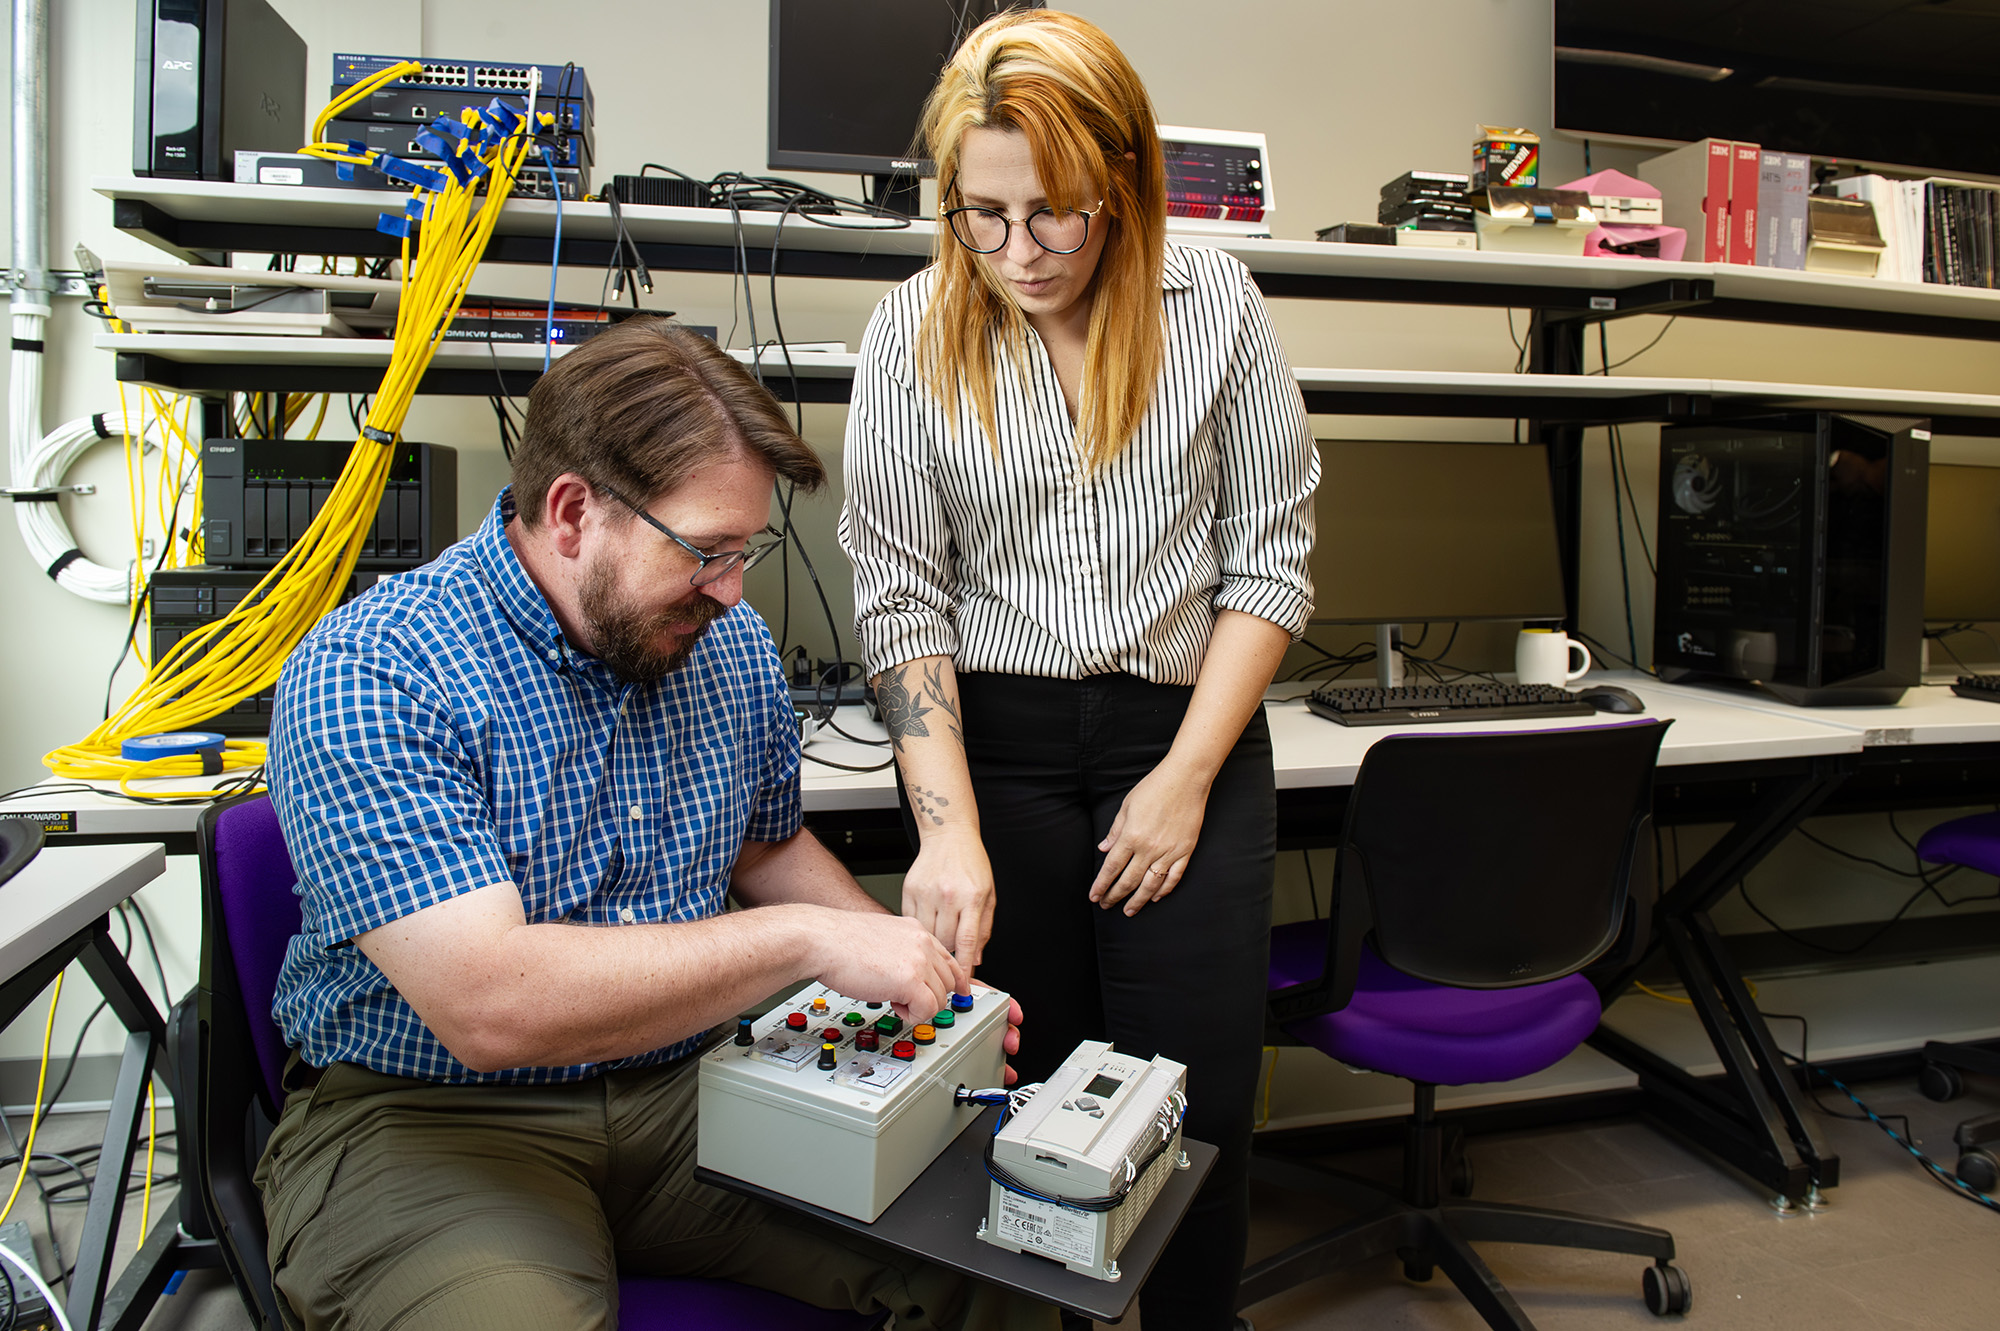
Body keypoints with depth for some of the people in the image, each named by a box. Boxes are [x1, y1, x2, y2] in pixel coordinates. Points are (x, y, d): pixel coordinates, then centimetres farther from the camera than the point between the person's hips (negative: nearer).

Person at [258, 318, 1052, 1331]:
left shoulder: (729, 645, 1)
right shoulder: (368, 676, -19)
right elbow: (487, 1003, -29)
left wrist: (905, 963, 3)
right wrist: (803, 940, -26)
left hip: (688, 1086, 4)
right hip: (425, 1114, -3)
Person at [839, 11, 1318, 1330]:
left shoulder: (1215, 306, -1)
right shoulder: (913, 334, -2)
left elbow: (1270, 554, 2)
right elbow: (900, 595, -4)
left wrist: (1187, 777, -5)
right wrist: (949, 829, -14)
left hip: (1189, 734, 1)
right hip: (992, 740, 0)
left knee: (1197, 1104, 3)